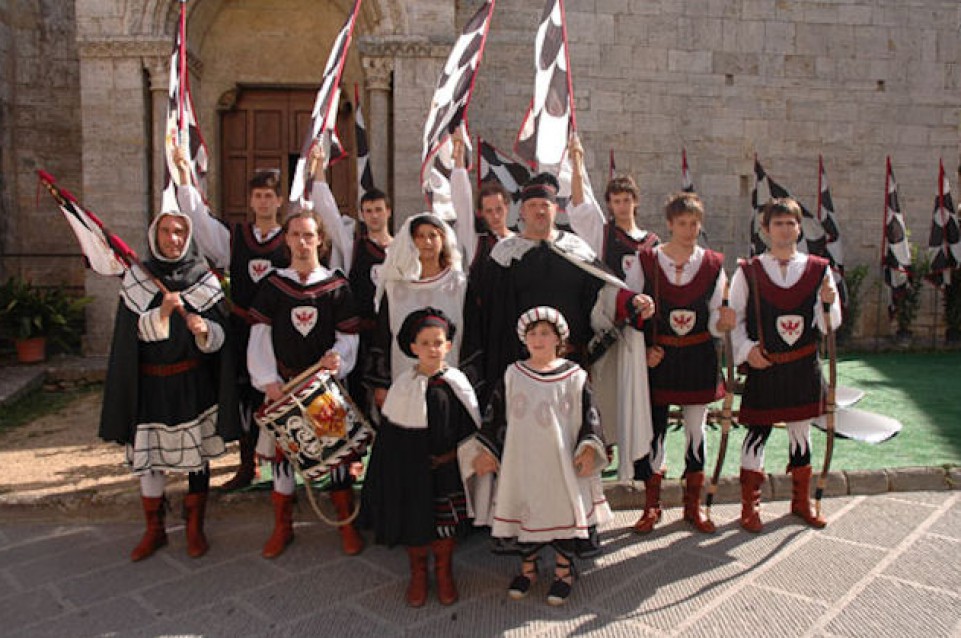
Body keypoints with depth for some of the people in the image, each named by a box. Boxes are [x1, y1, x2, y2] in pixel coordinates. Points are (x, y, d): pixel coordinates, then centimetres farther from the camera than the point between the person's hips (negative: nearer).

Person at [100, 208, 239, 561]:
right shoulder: (136, 278, 2)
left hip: (193, 383, -1)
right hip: (149, 383, 1)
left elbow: (219, 337, -3)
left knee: (197, 454, 6)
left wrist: (204, 330, -25)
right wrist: (162, 313, -22)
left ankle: (195, 528, 23)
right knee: (148, 454, 7)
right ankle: (154, 529, 25)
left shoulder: (204, 279, -1)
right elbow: (135, 331, -5)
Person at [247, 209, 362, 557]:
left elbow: (349, 335, 1)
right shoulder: (272, 284, 4)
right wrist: (268, 381, -9)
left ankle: (347, 523, 17)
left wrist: (336, 357, -20)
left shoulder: (337, 284, 2)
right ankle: (282, 527, 22)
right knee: (281, 452, 6)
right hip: (283, 382, 1)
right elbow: (260, 335, 1)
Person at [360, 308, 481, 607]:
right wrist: (392, 475, -5)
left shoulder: (457, 383, -4)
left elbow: (470, 427, 2)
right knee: (414, 521, 12)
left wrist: (454, 453, -7)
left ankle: (444, 573, 34)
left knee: (447, 521, 12)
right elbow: (390, 434, -4)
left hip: (448, 470, 1)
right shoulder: (404, 385, -7)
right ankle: (418, 574, 34)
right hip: (412, 470, -1)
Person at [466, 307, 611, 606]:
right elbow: (495, 415, 6)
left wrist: (589, 448, -9)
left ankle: (564, 571, 28)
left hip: (561, 461, -1)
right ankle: (527, 568, 31)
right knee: (523, 510, 10)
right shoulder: (512, 375, 1)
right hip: (522, 461, 2)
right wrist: (486, 452, 4)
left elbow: (590, 416, 1)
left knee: (564, 511, 7)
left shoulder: (575, 376, -3)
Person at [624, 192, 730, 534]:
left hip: (698, 357, 2)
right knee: (653, 427, 2)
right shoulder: (645, 260, -3)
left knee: (696, 429, 9)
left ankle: (693, 504, 25)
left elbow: (716, 319, 3)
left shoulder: (713, 264, 3)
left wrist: (723, 323, -20)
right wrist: (642, 350, -9)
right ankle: (651, 505, 18)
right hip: (658, 357, -2)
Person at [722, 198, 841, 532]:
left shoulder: (818, 269, 4)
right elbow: (734, 319, 1)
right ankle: (750, 505, 15)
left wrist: (828, 303, -16)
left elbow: (829, 325, 5)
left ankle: (801, 499, 31)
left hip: (803, 367, 3)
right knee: (757, 432, 2)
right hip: (763, 367, -2)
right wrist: (747, 349, -13)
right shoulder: (748, 271, -2)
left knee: (801, 431, 13)